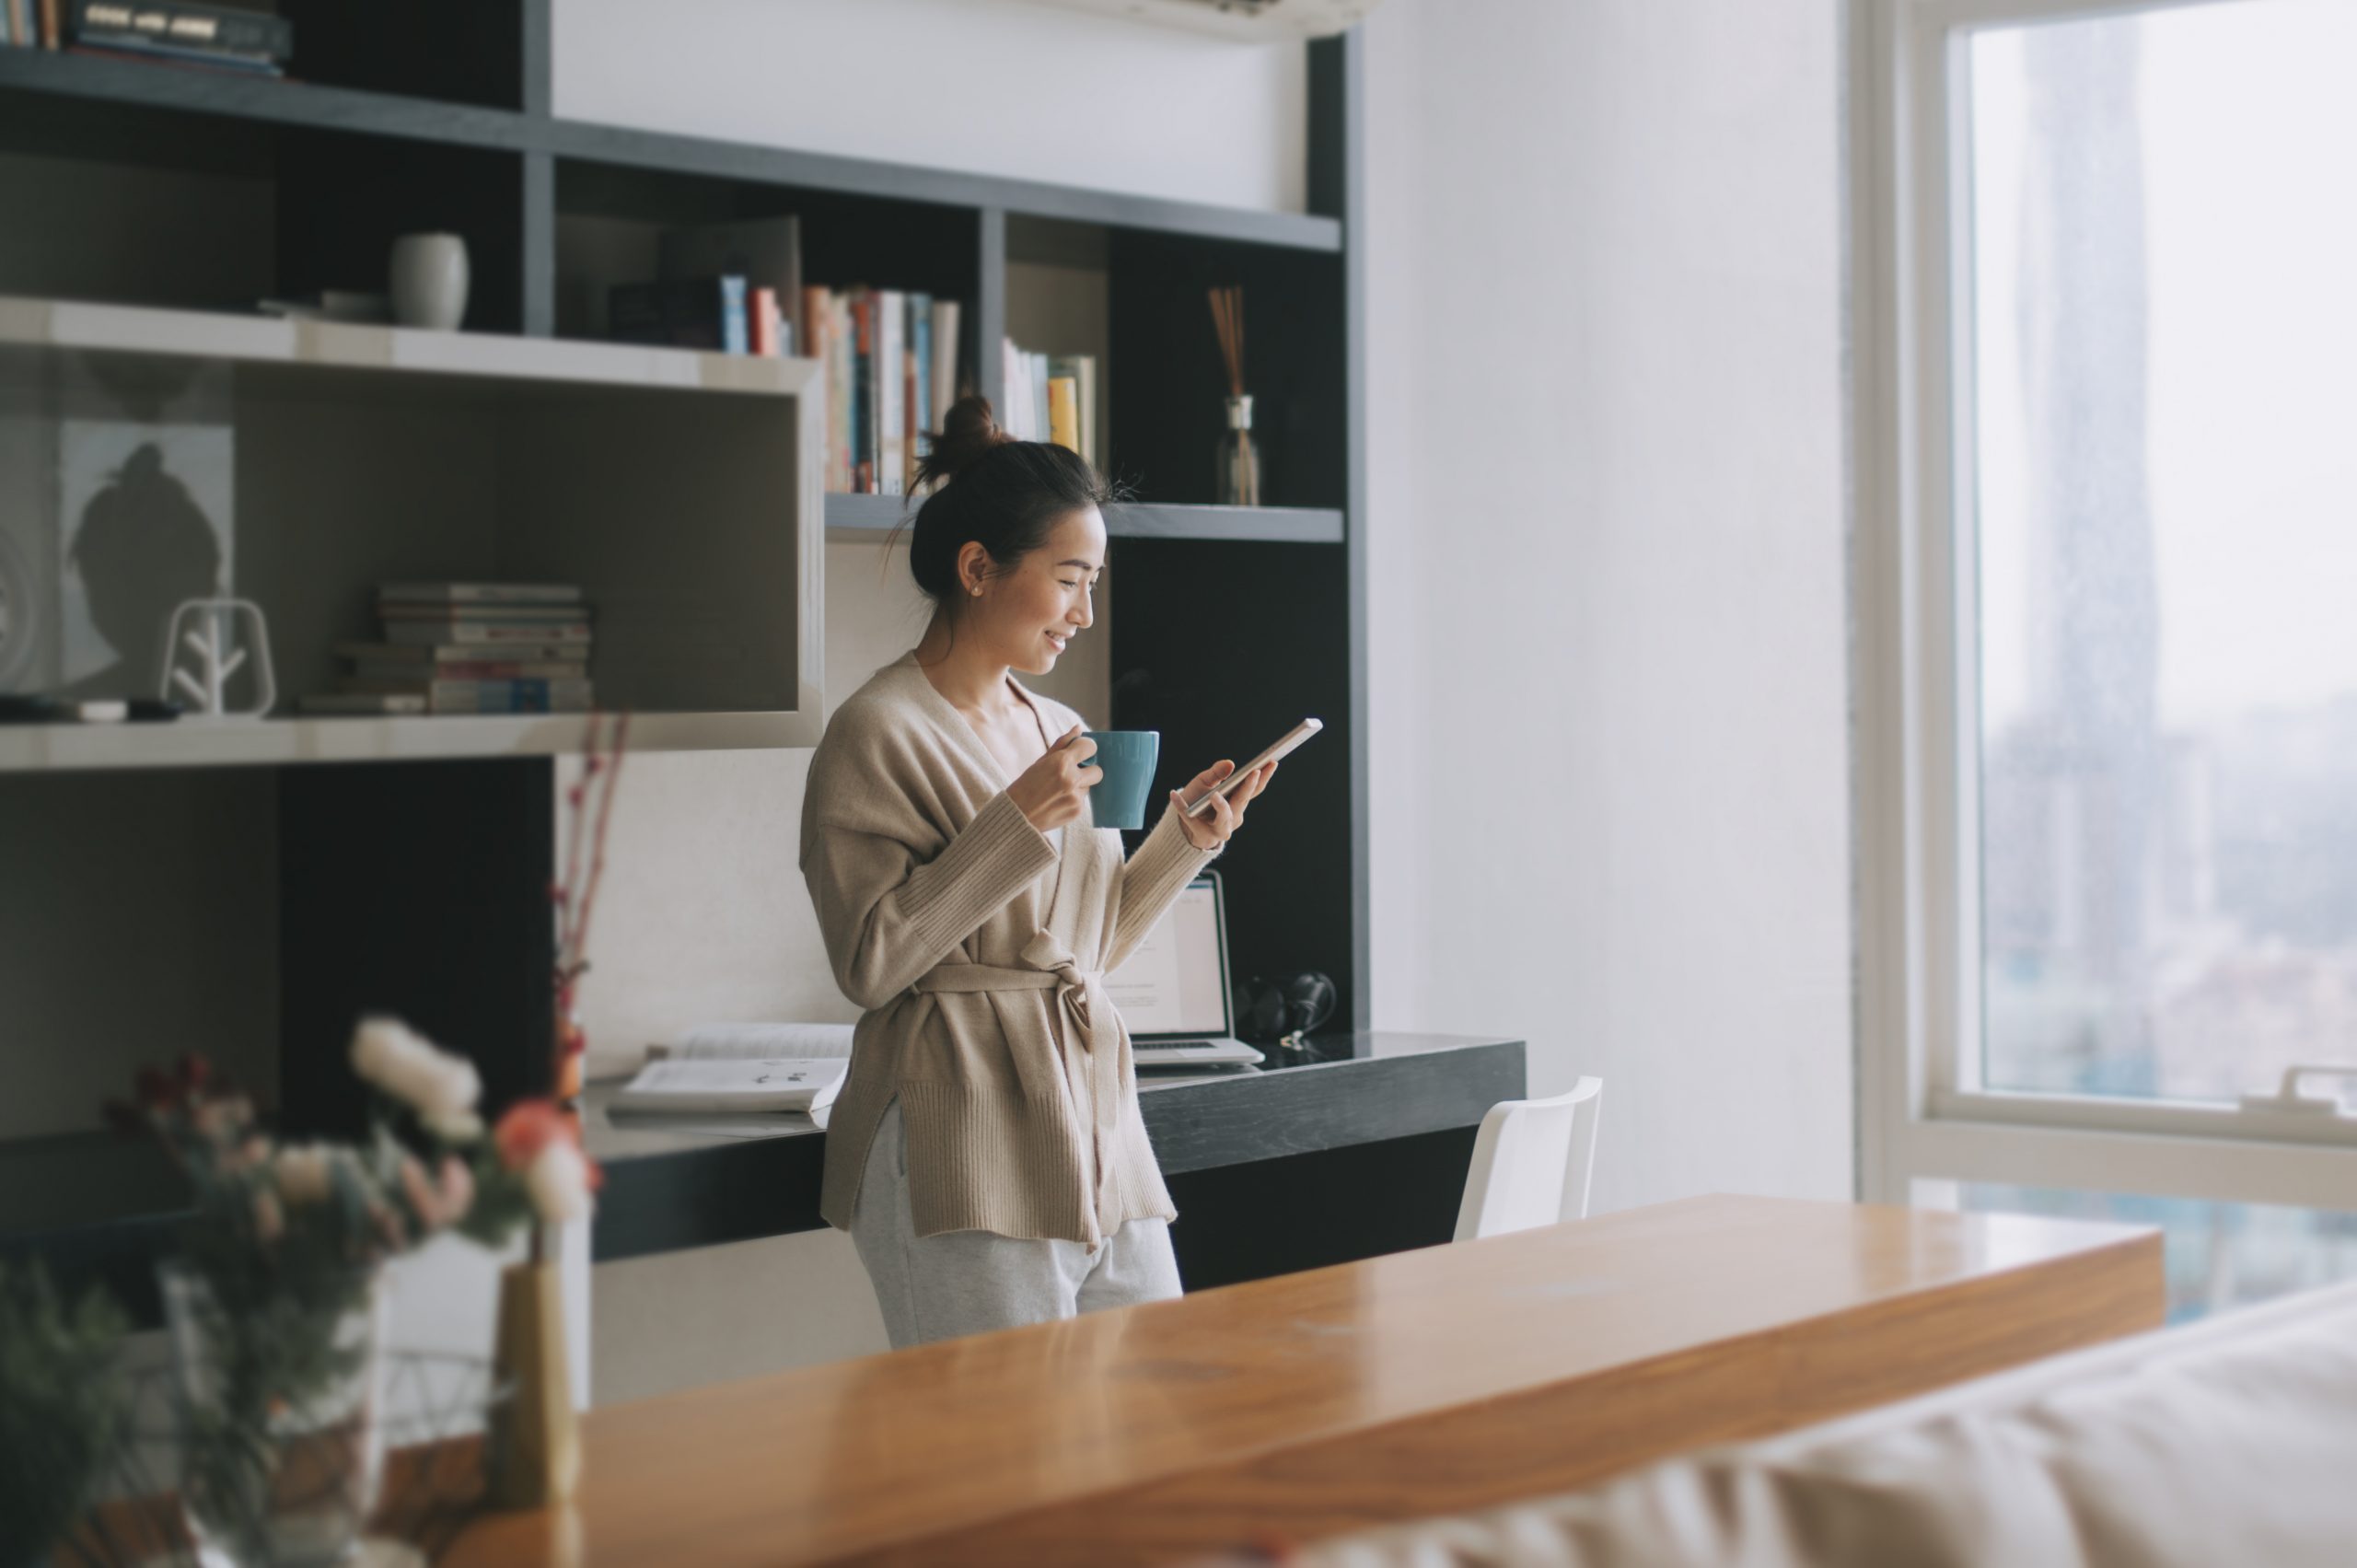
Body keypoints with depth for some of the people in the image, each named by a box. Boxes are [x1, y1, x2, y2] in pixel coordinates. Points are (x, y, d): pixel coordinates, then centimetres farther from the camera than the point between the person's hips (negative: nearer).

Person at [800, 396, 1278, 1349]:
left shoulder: (1057, 730, 15)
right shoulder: (878, 734, -7)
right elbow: (869, 962, -15)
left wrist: (1186, 840, 7)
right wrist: (1015, 825, -18)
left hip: (1097, 1126, 8)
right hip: (964, 1155, -7)